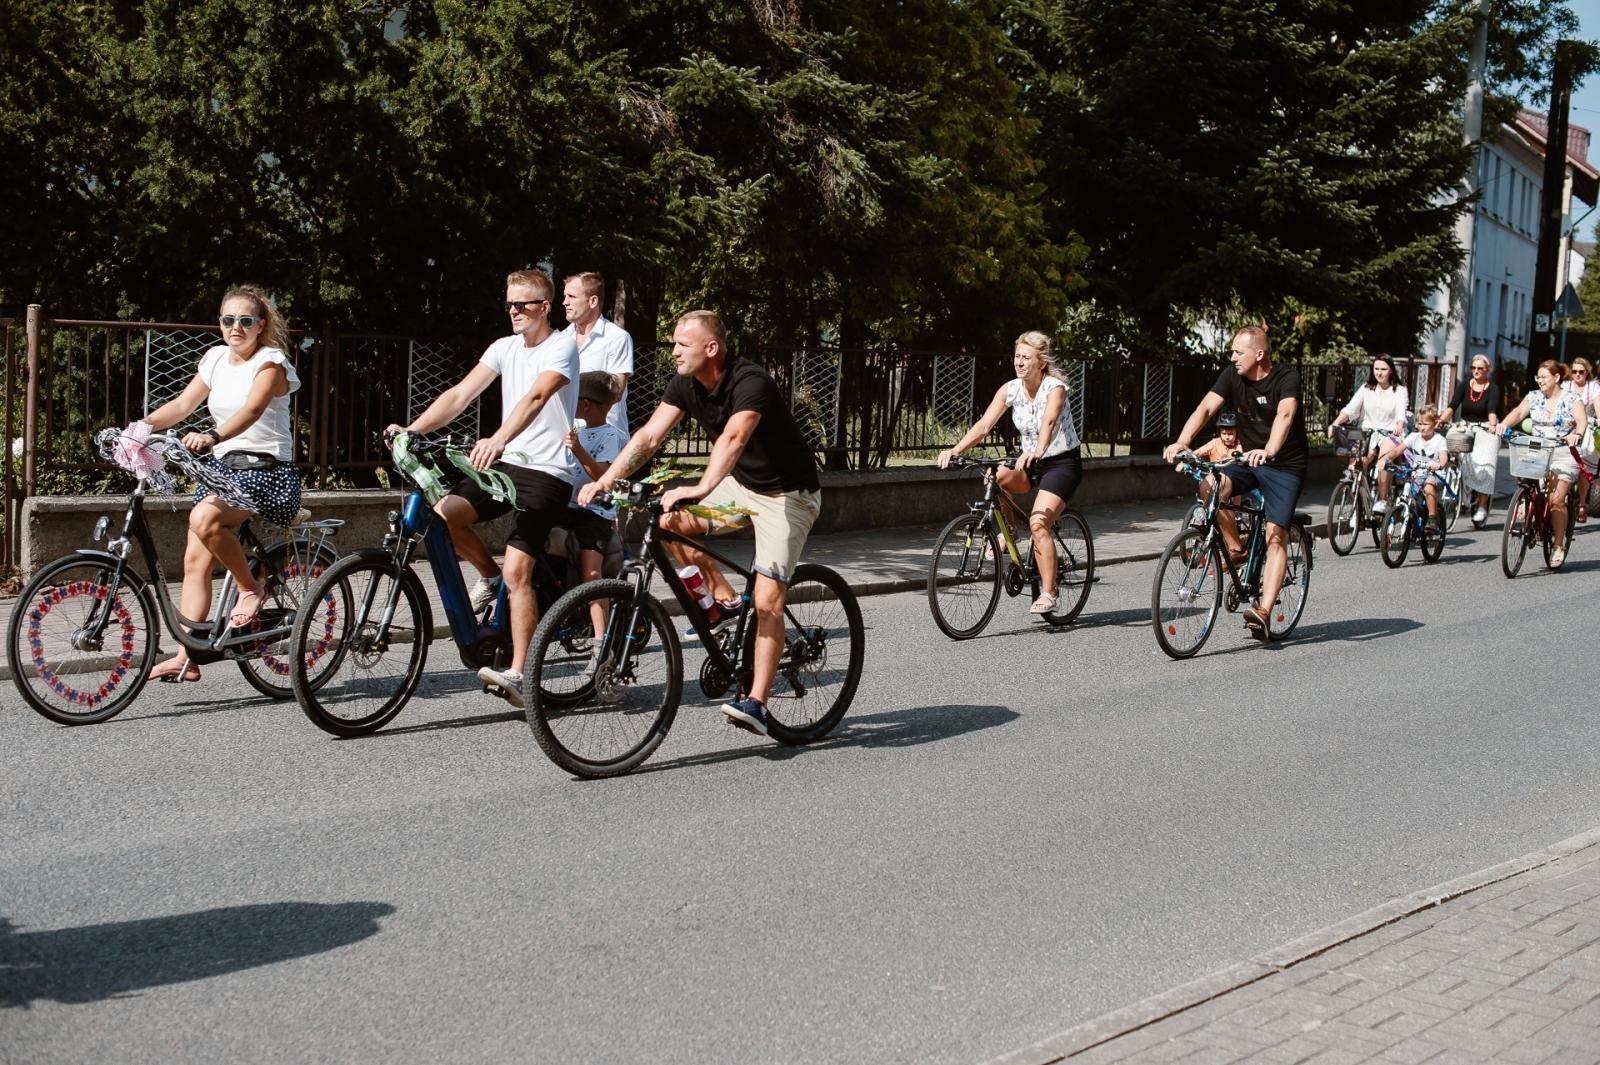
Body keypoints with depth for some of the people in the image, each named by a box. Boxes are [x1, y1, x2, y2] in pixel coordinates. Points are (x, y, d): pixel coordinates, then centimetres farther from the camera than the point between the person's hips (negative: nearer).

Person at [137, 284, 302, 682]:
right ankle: (187, 658, 2)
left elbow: (252, 409, -27)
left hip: (267, 470, -7)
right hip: (223, 466, 7)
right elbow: (182, 404, 7)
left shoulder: (271, 362, -9)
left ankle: (251, 589, -10)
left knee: (204, 519, -33)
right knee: (196, 559, -2)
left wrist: (212, 436, -44)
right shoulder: (216, 358, 12)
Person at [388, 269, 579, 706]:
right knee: (442, 514, -19)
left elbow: (536, 397, -28)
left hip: (548, 473, -6)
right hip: (506, 462, 6)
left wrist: (498, 438, -45)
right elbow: (459, 394, 3)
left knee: (517, 571, -17)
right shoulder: (505, 347, 11)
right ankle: (489, 575, 9)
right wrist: (411, 430, -12)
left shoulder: (562, 347, -9)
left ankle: (517, 673, -12)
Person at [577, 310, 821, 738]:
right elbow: (649, 435, -13)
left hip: (788, 493, -7)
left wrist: (701, 488, -60)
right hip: (741, 483, 7)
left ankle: (755, 703, -12)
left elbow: (733, 438, -46)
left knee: (767, 599, -15)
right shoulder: (684, 385, -7)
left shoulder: (750, 382, -29)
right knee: (670, 521, -16)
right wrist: (606, 480, -26)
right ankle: (724, 598, 4)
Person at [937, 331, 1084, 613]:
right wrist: (955, 449, -32)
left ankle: (1048, 592, -10)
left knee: (1038, 523, -22)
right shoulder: (1010, 389, -6)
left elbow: (1048, 423, -40)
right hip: (1030, 462, 5)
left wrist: (1037, 451, -60)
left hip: (1062, 462, -5)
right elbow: (984, 425, -17)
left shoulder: (1055, 388, -20)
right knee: (995, 477, -26)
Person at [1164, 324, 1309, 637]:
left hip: (1285, 466, -4)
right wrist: (1181, 442, -33)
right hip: (1250, 461, 4)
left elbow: (1285, 415, -34)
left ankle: (1264, 611, -15)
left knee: (1275, 535, -15)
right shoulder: (1232, 376, -3)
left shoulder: (1287, 377, -16)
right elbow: (1206, 407, -15)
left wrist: (1268, 451, -53)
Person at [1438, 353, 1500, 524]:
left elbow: (1492, 410, -18)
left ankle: (1482, 506, -10)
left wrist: (1493, 425, -38)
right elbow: (1452, 405, -7)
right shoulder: (1465, 385, 5)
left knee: (1483, 464, -15)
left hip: (1486, 430, -3)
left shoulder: (1493, 389, -3)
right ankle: (1473, 494, 3)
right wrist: (1440, 420, -23)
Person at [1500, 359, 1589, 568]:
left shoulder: (1571, 399, 0)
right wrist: (1503, 425, -24)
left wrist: (1577, 434, -36)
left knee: (1556, 499, -13)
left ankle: (1559, 545, -4)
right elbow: (1518, 412, -4)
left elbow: (1582, 420, -14)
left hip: (1563, 455, -3)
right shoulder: (1533, 397, 10)